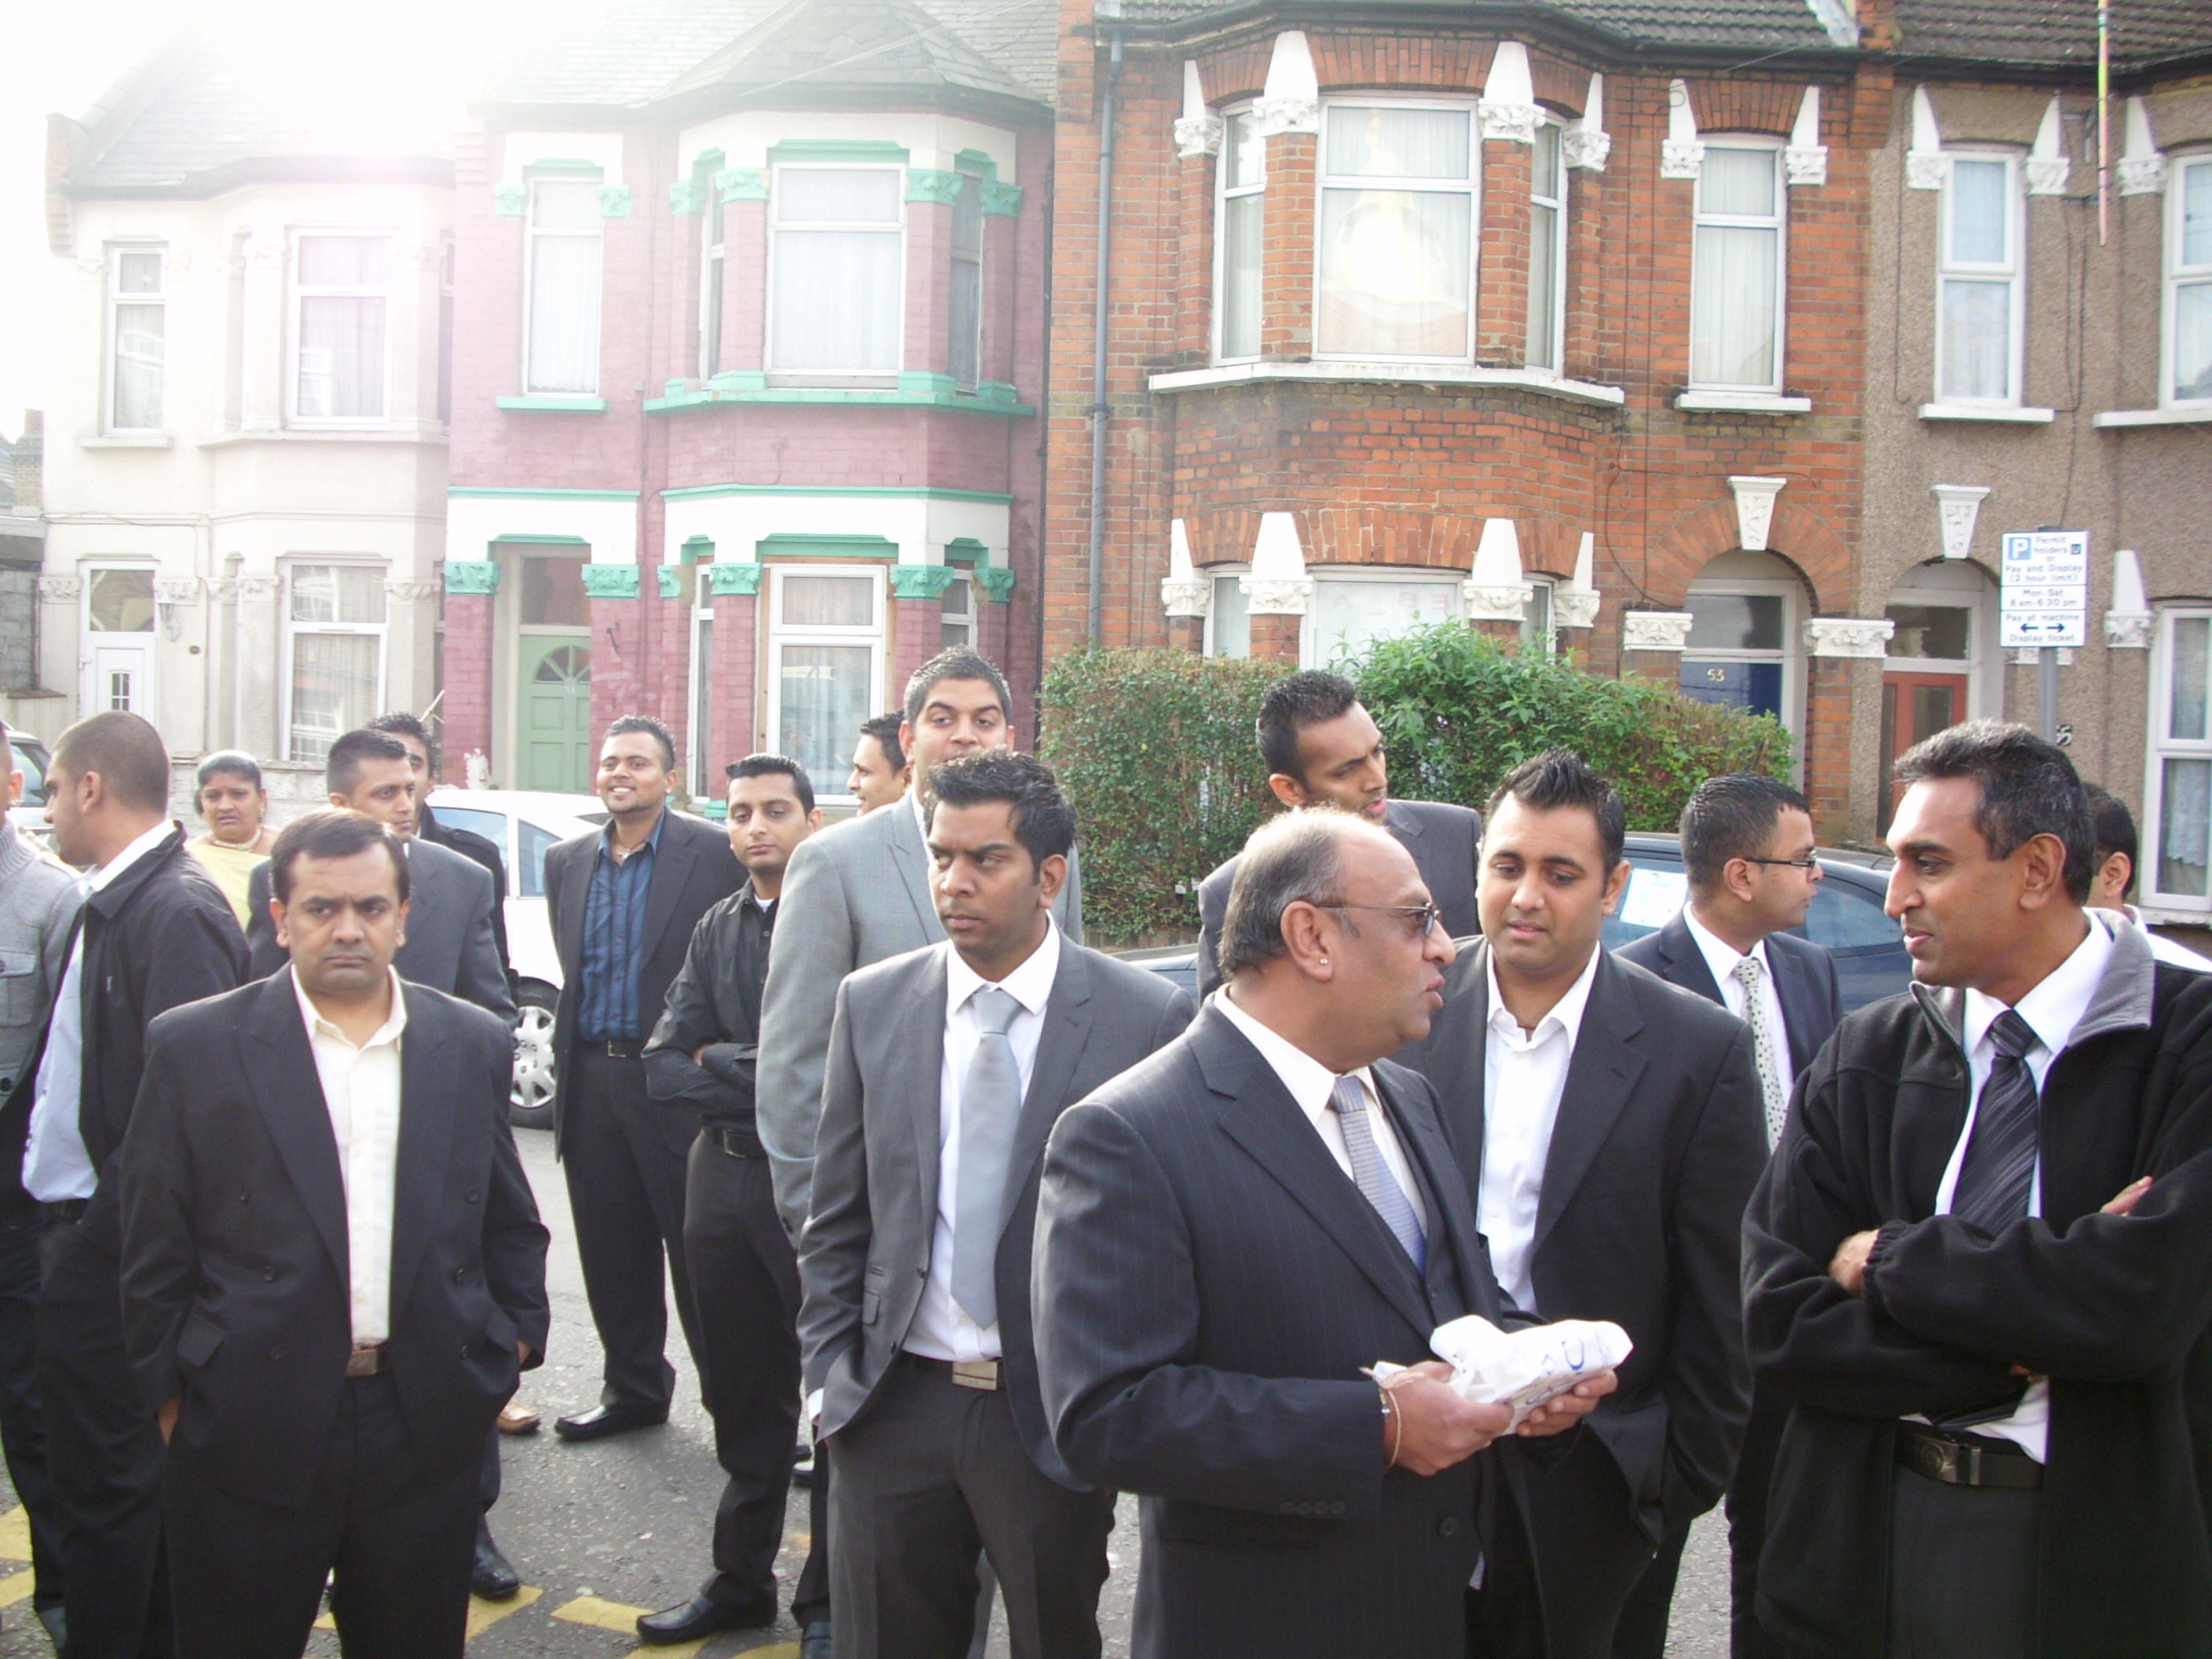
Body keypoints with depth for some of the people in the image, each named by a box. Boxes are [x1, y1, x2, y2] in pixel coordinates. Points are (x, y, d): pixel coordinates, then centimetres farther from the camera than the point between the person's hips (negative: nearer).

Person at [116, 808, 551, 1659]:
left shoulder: (474, 1045, 4)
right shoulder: (196, 1047, -3)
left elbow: (509, 1222, 13)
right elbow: (155, 1241, 0)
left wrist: (516, 1338, 7)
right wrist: (166, 1389, 0)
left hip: (428, 1431, 2)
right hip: (249, 1434, -2)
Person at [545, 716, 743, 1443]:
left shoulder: (715, 854, -5)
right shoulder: (565, 861, 12)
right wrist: (567, 1066, 14)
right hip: (590, 1083, 5)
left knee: (697, 1253, 1)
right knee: (612, 1255, 13)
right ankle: (633, 1390, 27)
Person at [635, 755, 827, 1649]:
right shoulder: (716, 930, 10)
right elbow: (665, 1069, 3)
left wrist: (723, 1062, -10)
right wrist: (772, 1091, -11)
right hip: (724, 1178, 6)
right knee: (741, 1397, 16)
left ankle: (830, 1602, 21)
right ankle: (741, 1581, 31)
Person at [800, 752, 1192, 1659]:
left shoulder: (1147, 1017, -9)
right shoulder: (871, 1002, 1)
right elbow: (837, 1217, 7)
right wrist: (829, 1372, 3)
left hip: (1057, 1414, -2)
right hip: (892, 1406, 3)